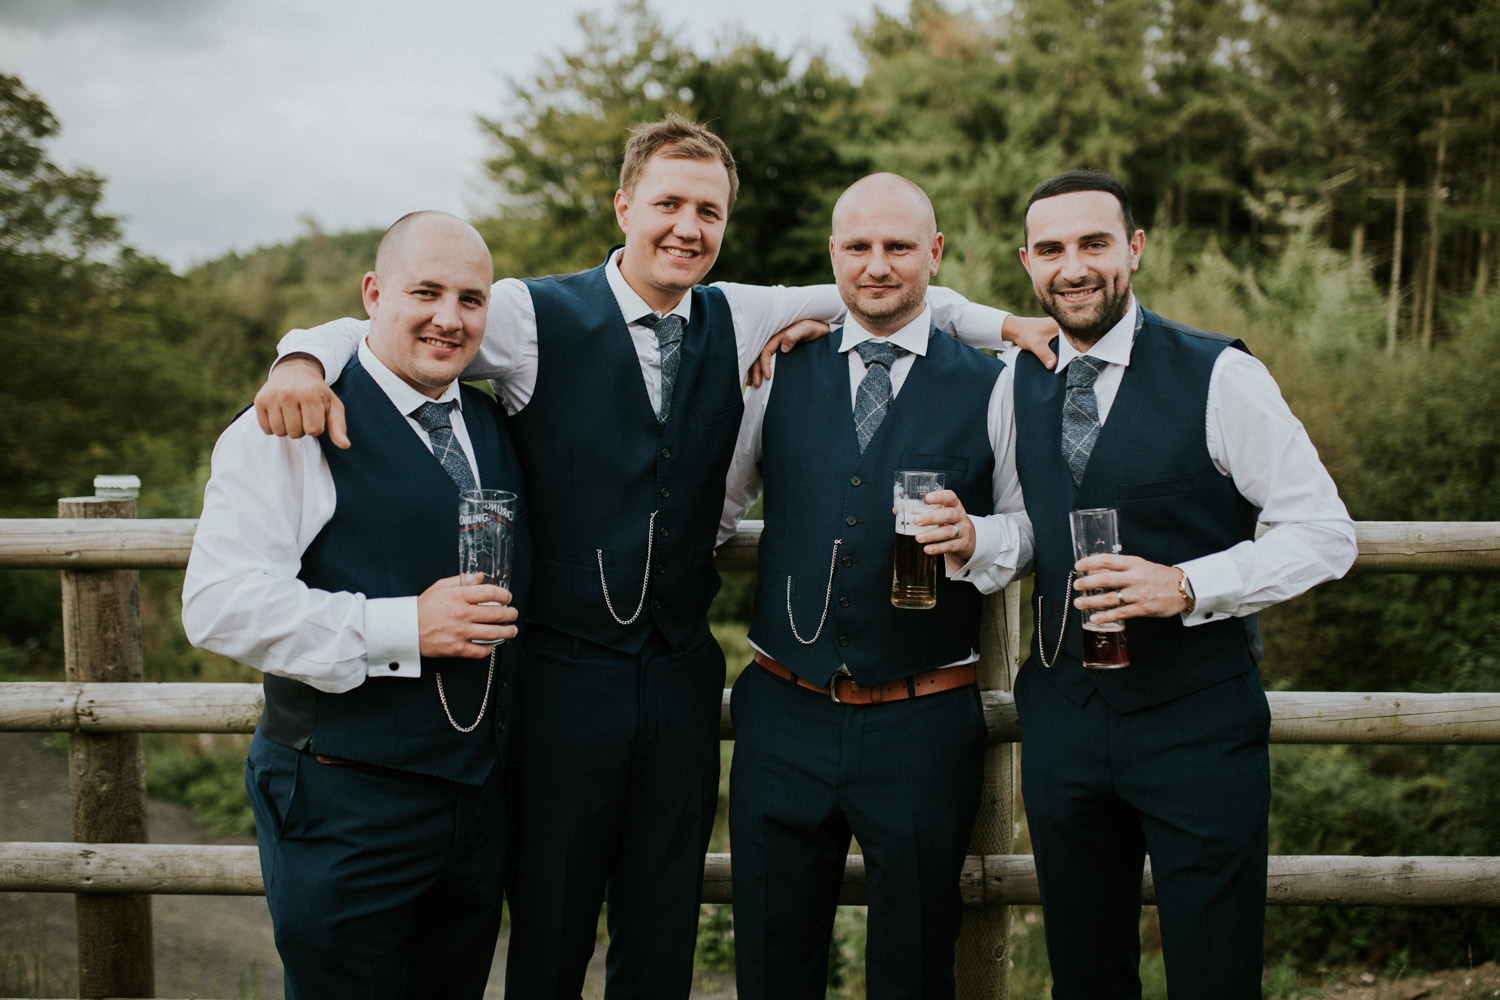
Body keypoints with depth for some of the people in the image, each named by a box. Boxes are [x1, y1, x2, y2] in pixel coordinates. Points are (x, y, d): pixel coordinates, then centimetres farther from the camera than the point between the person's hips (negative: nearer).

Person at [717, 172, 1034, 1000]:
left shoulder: (991, 387, 1)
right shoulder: (779, 375, 7)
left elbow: (1033, 529, 3)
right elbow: (713, 509, 15)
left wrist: (973, 538, -17)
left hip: (924, 723, -2)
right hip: (784, 717, 2)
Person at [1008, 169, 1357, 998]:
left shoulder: (1220, 377, -9)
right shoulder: (1015, 384, 5)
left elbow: (1324, 533, -9)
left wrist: (1185, 585, -21)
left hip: (1199, 720, -4)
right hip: (1060, 713, 4)